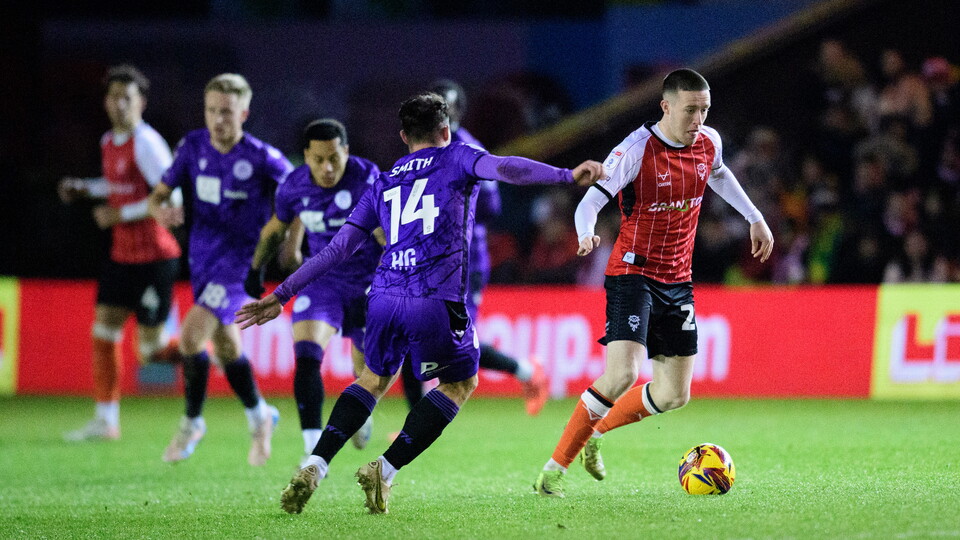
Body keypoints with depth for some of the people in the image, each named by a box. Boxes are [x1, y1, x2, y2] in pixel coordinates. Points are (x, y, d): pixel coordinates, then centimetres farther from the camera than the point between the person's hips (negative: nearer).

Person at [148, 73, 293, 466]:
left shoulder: (261, 157, -15)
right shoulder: (193, 146, -2)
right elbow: (159, 194, 3)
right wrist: (161, 210, -20)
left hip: (241, 259, -6)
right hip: (203, 257, 6)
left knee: (191, 334, -20)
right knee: (225, 344, 17)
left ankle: (192, 422, -1)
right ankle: (259, 416, 40)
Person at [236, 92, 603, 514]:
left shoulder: (383, 184, 23)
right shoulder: (456, 158, 13)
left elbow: (337, 248, 20)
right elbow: (501, 168, -10)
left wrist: (282, 294, 25)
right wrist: (567, 175, -19)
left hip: (385, 298, 5)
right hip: (436, 302, -4)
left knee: (375, 378, 28)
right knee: (461, 382, 19)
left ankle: (314, 467, 10)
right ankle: (384, 471, 6)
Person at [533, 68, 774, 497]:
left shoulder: (709, 143, 1)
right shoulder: (636, 150, -19)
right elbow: (590, 201, -23)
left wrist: (754, 218, 29)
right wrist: (586, 235, -44)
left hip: (677, 281, 7)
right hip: (634, 273, -7)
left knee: (674, 395, 6)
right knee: (622, 373, -25)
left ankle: (594, 434, 29)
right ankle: (555, 467, -14)